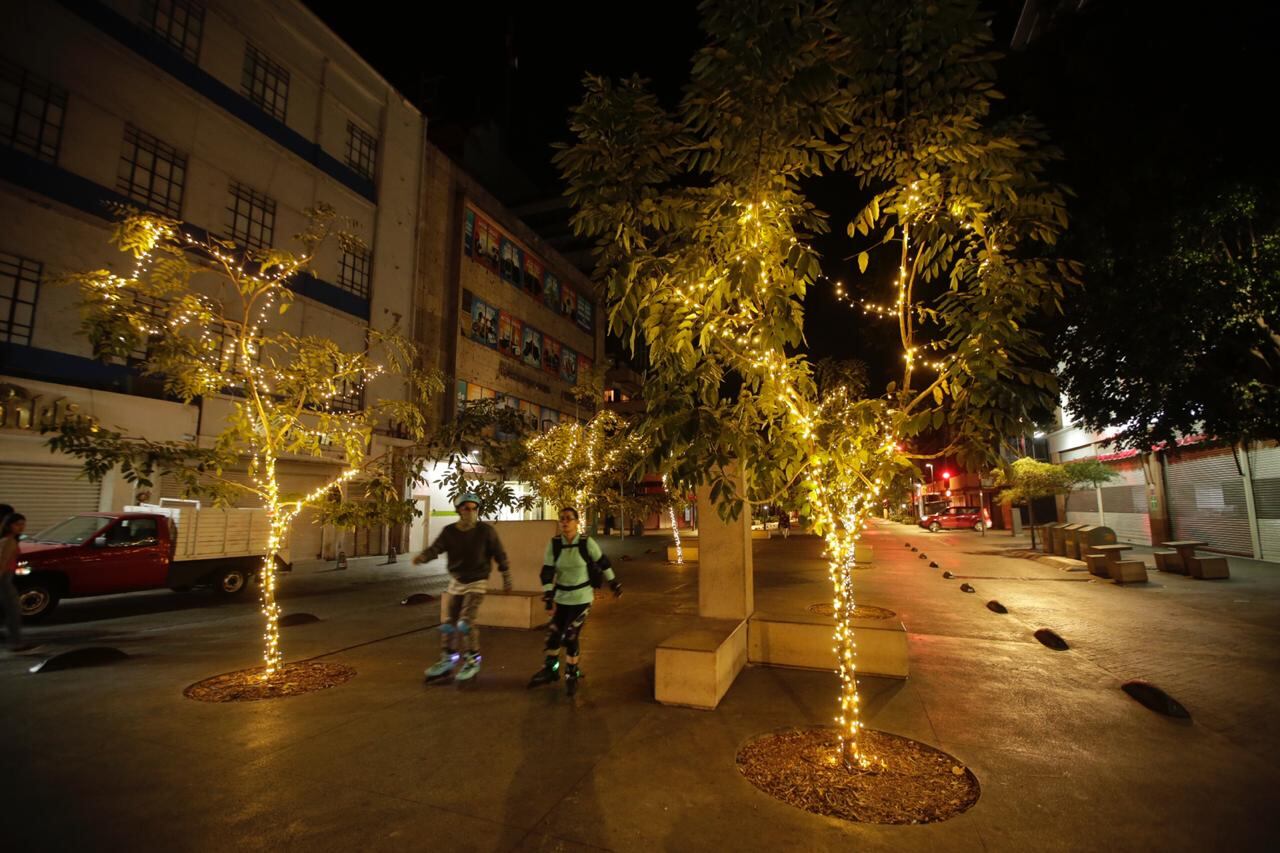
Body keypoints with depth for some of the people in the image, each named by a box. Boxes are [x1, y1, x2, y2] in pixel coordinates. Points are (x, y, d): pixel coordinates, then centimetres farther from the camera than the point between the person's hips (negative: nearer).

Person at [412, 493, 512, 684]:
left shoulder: (486, 531, -13)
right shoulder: (450, 531, -6)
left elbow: (500, 555, -5)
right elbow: (436, 548, -17)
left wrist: (507, 580, -1)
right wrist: (421, 557, -40)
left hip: (477, 583, -4)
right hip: (456, 582, 5)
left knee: (465, 622, -14)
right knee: (448, 623, 10)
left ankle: (473, 661, 4)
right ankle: (447, 661, 27)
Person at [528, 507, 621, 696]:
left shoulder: (587, 543, -15)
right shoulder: (554, 544, -8)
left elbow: (603, 562, -2)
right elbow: (547, 571, -7)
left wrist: (614, 582, 6)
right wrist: (548, 594, -15)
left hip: (582, 598, -3)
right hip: (561, 597, 3)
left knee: (571, 636, -4)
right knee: (553, 633, 10)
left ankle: (572, 675, 18)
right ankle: (550, 669, 32)